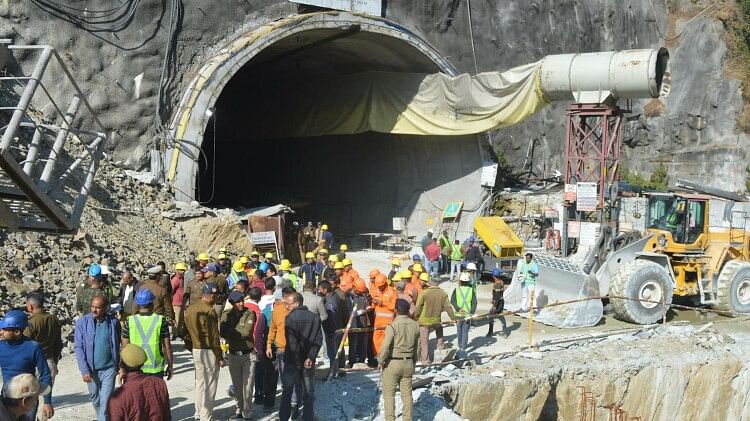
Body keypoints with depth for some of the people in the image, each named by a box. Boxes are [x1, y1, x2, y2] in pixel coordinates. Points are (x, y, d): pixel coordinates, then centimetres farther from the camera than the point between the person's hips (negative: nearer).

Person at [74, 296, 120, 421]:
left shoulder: (114, 322, -5)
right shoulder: (82, 322, -8)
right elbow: (78, 347, -8)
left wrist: (117, 366, 12)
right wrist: (84, 370, -13)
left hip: (109, 368, -1)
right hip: (91, 369, 1)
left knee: (106, 401, -6)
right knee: (94, 397, 19)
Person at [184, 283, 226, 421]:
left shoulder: (190, 309, 7)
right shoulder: (209, 311, -18)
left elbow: (186, 331, 14)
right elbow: (214, 337, -18)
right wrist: (220, 357, -11)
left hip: (196, 350, 8)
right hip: (208, 352, -8)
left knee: (199, 383, 19)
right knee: (209, 385, 0)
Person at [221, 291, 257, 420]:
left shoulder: (249, 314, -7)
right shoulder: (226, 314, 0)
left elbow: (246, 331, -19)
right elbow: (222, 332, -12)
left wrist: (231, 331, -10)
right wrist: (239, 334, -18)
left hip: (248, 354, -3)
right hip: (233, 354, 3)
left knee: (248, 385, -4)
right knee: (237, 386, 14)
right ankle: (239, 410, 26)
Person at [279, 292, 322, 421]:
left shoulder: (290, 317, -12)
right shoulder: (315, 317, 2)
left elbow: (292, 341, -17)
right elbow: (318, 340, -6)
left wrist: (298, 358, -10)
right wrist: (310, 357, -10)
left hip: (292, 360, -3)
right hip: (308, 361, 3)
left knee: (287, 391, 9)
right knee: (308, 392, 10)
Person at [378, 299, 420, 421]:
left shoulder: (392, 326, -17)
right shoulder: (415, 325, -1)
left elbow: (385, 347, -20)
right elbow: (415, 346, 6)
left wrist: (381, 360, -6)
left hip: (392, 363, -5)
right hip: (408, 364, 5)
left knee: (389, 395, 6)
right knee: (407, 394, 12)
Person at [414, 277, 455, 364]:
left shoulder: (424, 293, -10)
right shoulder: (443, 294, -3)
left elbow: (417, 308, -9)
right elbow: (448, 307, 2)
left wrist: (415, 317, 6)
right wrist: (453, 318, 14)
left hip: (424, 321, -2)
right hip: (436, 321, 2)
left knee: (424, 342, 7)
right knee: (439, 328, 38)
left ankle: (425, 361, 8)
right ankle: (440, 344, 29)